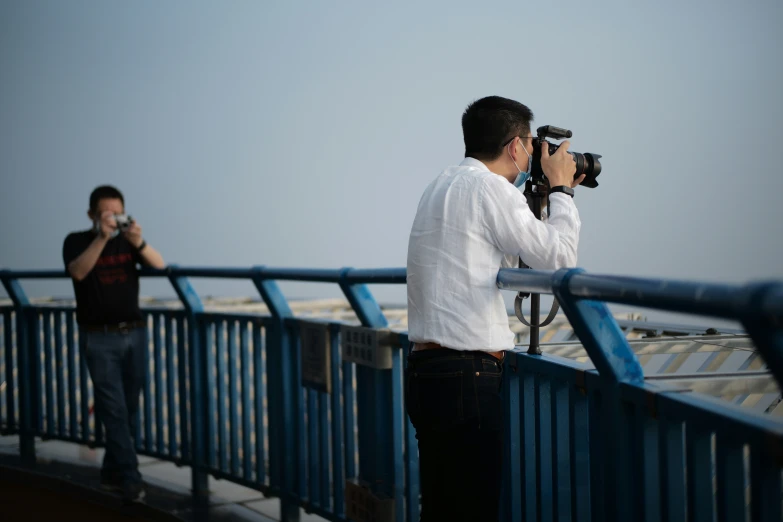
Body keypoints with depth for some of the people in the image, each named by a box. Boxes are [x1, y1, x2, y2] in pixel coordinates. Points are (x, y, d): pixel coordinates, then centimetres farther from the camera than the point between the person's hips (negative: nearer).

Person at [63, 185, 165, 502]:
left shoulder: (128, 241, 7)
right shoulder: (77, 241, -1)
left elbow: (159, 265, -10)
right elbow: (78, 272, -22)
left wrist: (138, 242, -28)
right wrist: (101, 238, -32)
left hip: (134, 333, 4)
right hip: (99, 337, -4)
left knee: (129, 408, 7)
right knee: (113, 409, -8)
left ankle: (113, 473, 19)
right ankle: (130, 478, -7)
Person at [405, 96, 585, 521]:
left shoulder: (442, 185, 17)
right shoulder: (489, 187, -11)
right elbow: (558, 257, -7)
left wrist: (543, 193, 25)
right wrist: (561, 189, 6)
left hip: (426, 370, 10)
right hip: (468, 376, -10)